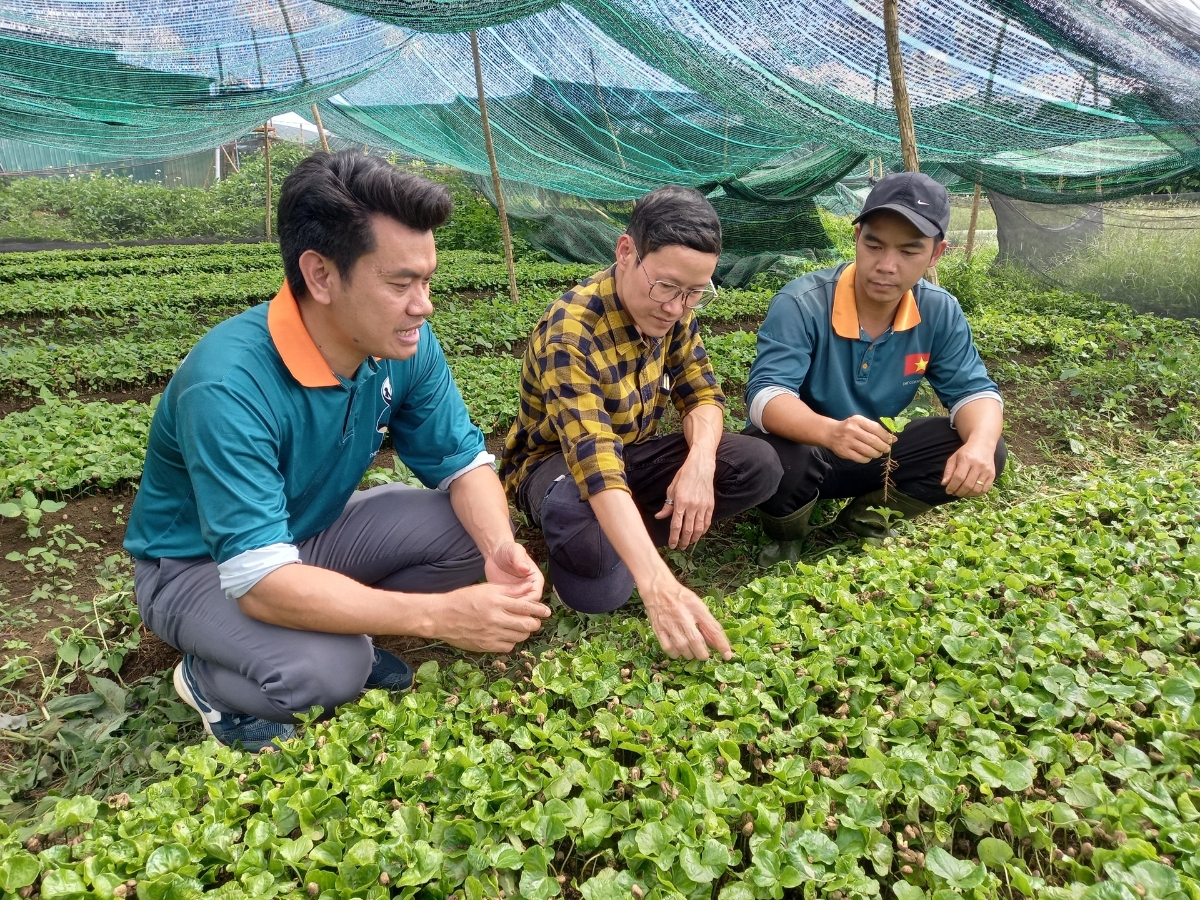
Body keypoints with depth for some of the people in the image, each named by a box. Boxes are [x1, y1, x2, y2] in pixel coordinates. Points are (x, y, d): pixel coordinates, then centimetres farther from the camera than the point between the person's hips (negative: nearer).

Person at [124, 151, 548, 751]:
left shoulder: (405, 346, -17)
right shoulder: (228, 386, -36)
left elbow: (463, 461, -8)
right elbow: (260, 580, -38)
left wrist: (500, 549, -30)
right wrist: (438, 615, -44)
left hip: (312, 531, 6)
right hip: (197, 567, -5)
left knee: (471, 529, -14)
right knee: (326, 671, -32)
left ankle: (344, 639, 6)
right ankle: (208, 680, 1)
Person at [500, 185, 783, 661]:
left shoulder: (673, 311, -9)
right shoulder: (571, 329, -32)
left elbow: (702, 395, -3)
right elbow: (593, 461, -43)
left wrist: (700, 463, -28)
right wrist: (660, 585, -53)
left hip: (634, 452, 6)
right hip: (557, 460, -6)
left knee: (759, 465, -16)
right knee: (577, 516, -43)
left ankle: (617, 544, -11)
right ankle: (603, 554, -6)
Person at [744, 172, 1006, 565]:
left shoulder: (940, 313, -8)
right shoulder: (801, 304, -23)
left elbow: (972, 389, -5)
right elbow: (765, 395, -33)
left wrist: (979, 444, -30)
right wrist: (829, 431, -54)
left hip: (878, 457, 5)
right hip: (805, 449, -4)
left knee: (985, 455, -14)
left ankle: (867, 516, 7)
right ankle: (787, 536, -2)